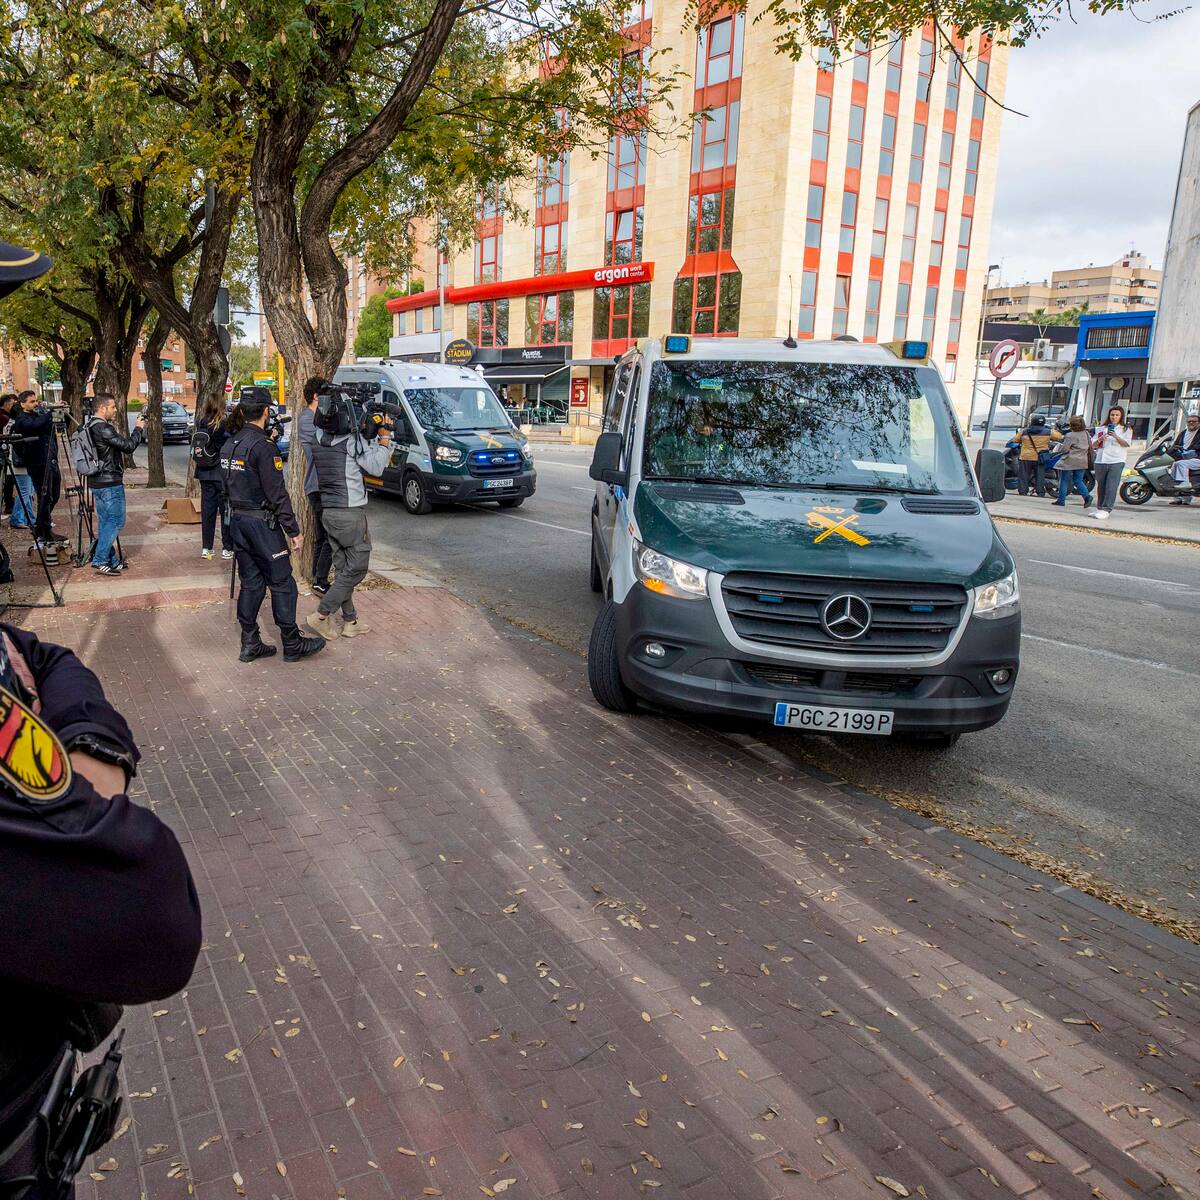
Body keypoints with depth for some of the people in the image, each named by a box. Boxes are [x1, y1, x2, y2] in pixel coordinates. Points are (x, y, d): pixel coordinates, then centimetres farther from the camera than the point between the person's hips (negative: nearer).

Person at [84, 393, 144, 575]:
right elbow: (128, 446, -18)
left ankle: (112, 561, 17)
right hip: (110, 483, -10)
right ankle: (100, 560, -7)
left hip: (97, 482, 10)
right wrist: (138, 429, -5)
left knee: (105, 522, 12)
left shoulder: (90, 426, 13)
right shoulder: (102, 428, -18)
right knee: (116, 521, -5)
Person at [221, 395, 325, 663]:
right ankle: (292, 645, 10)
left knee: (251, 582, 14)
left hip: (237, 519, 8)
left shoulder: (230, 443, 8)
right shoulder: (262, 445, -17)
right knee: (282, 583, 2)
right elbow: (277, 493, -18)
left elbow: (228, 485, 14)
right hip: (261, 523, -8)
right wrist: (293, 530, -14)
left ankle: (250, 644, 17)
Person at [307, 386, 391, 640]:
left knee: (343, 568, 13)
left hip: (328, 512, 8)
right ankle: (321, 616, -1)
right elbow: (375, 467, -10)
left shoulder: (318, 439, 9)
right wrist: (384, 438, -2)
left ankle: (350, 621, 17)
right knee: (357, 568, 1)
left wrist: (366, 436, 9)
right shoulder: (352, 439, -13)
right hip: (350, 512, -8)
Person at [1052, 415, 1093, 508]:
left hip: (1069, 462, -6)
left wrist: (1060, 446, 5)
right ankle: (1087, 496, -8)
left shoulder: (1070, 436, -15)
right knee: (1078, 481, 12)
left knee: (1064, 481, 5)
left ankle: (1061, 500, 8)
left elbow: (1064, 449, -15)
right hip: (1082, 462, 6)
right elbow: (1090, 447, 13)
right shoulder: (1086, 434, 7)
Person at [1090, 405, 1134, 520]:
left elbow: (1127, 444, -5)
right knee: (1101, 487, 7)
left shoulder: (1126, 429, 9)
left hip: (1116, 462, -3)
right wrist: (1099, 440, -6)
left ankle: (1105, 510, -19)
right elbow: (1093, 446, 14)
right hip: (1100, 461, 3)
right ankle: (1099, 509, 16)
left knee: (1111, 487, -13)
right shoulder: (1101, 429, 16)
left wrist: (1115, 436, -19)